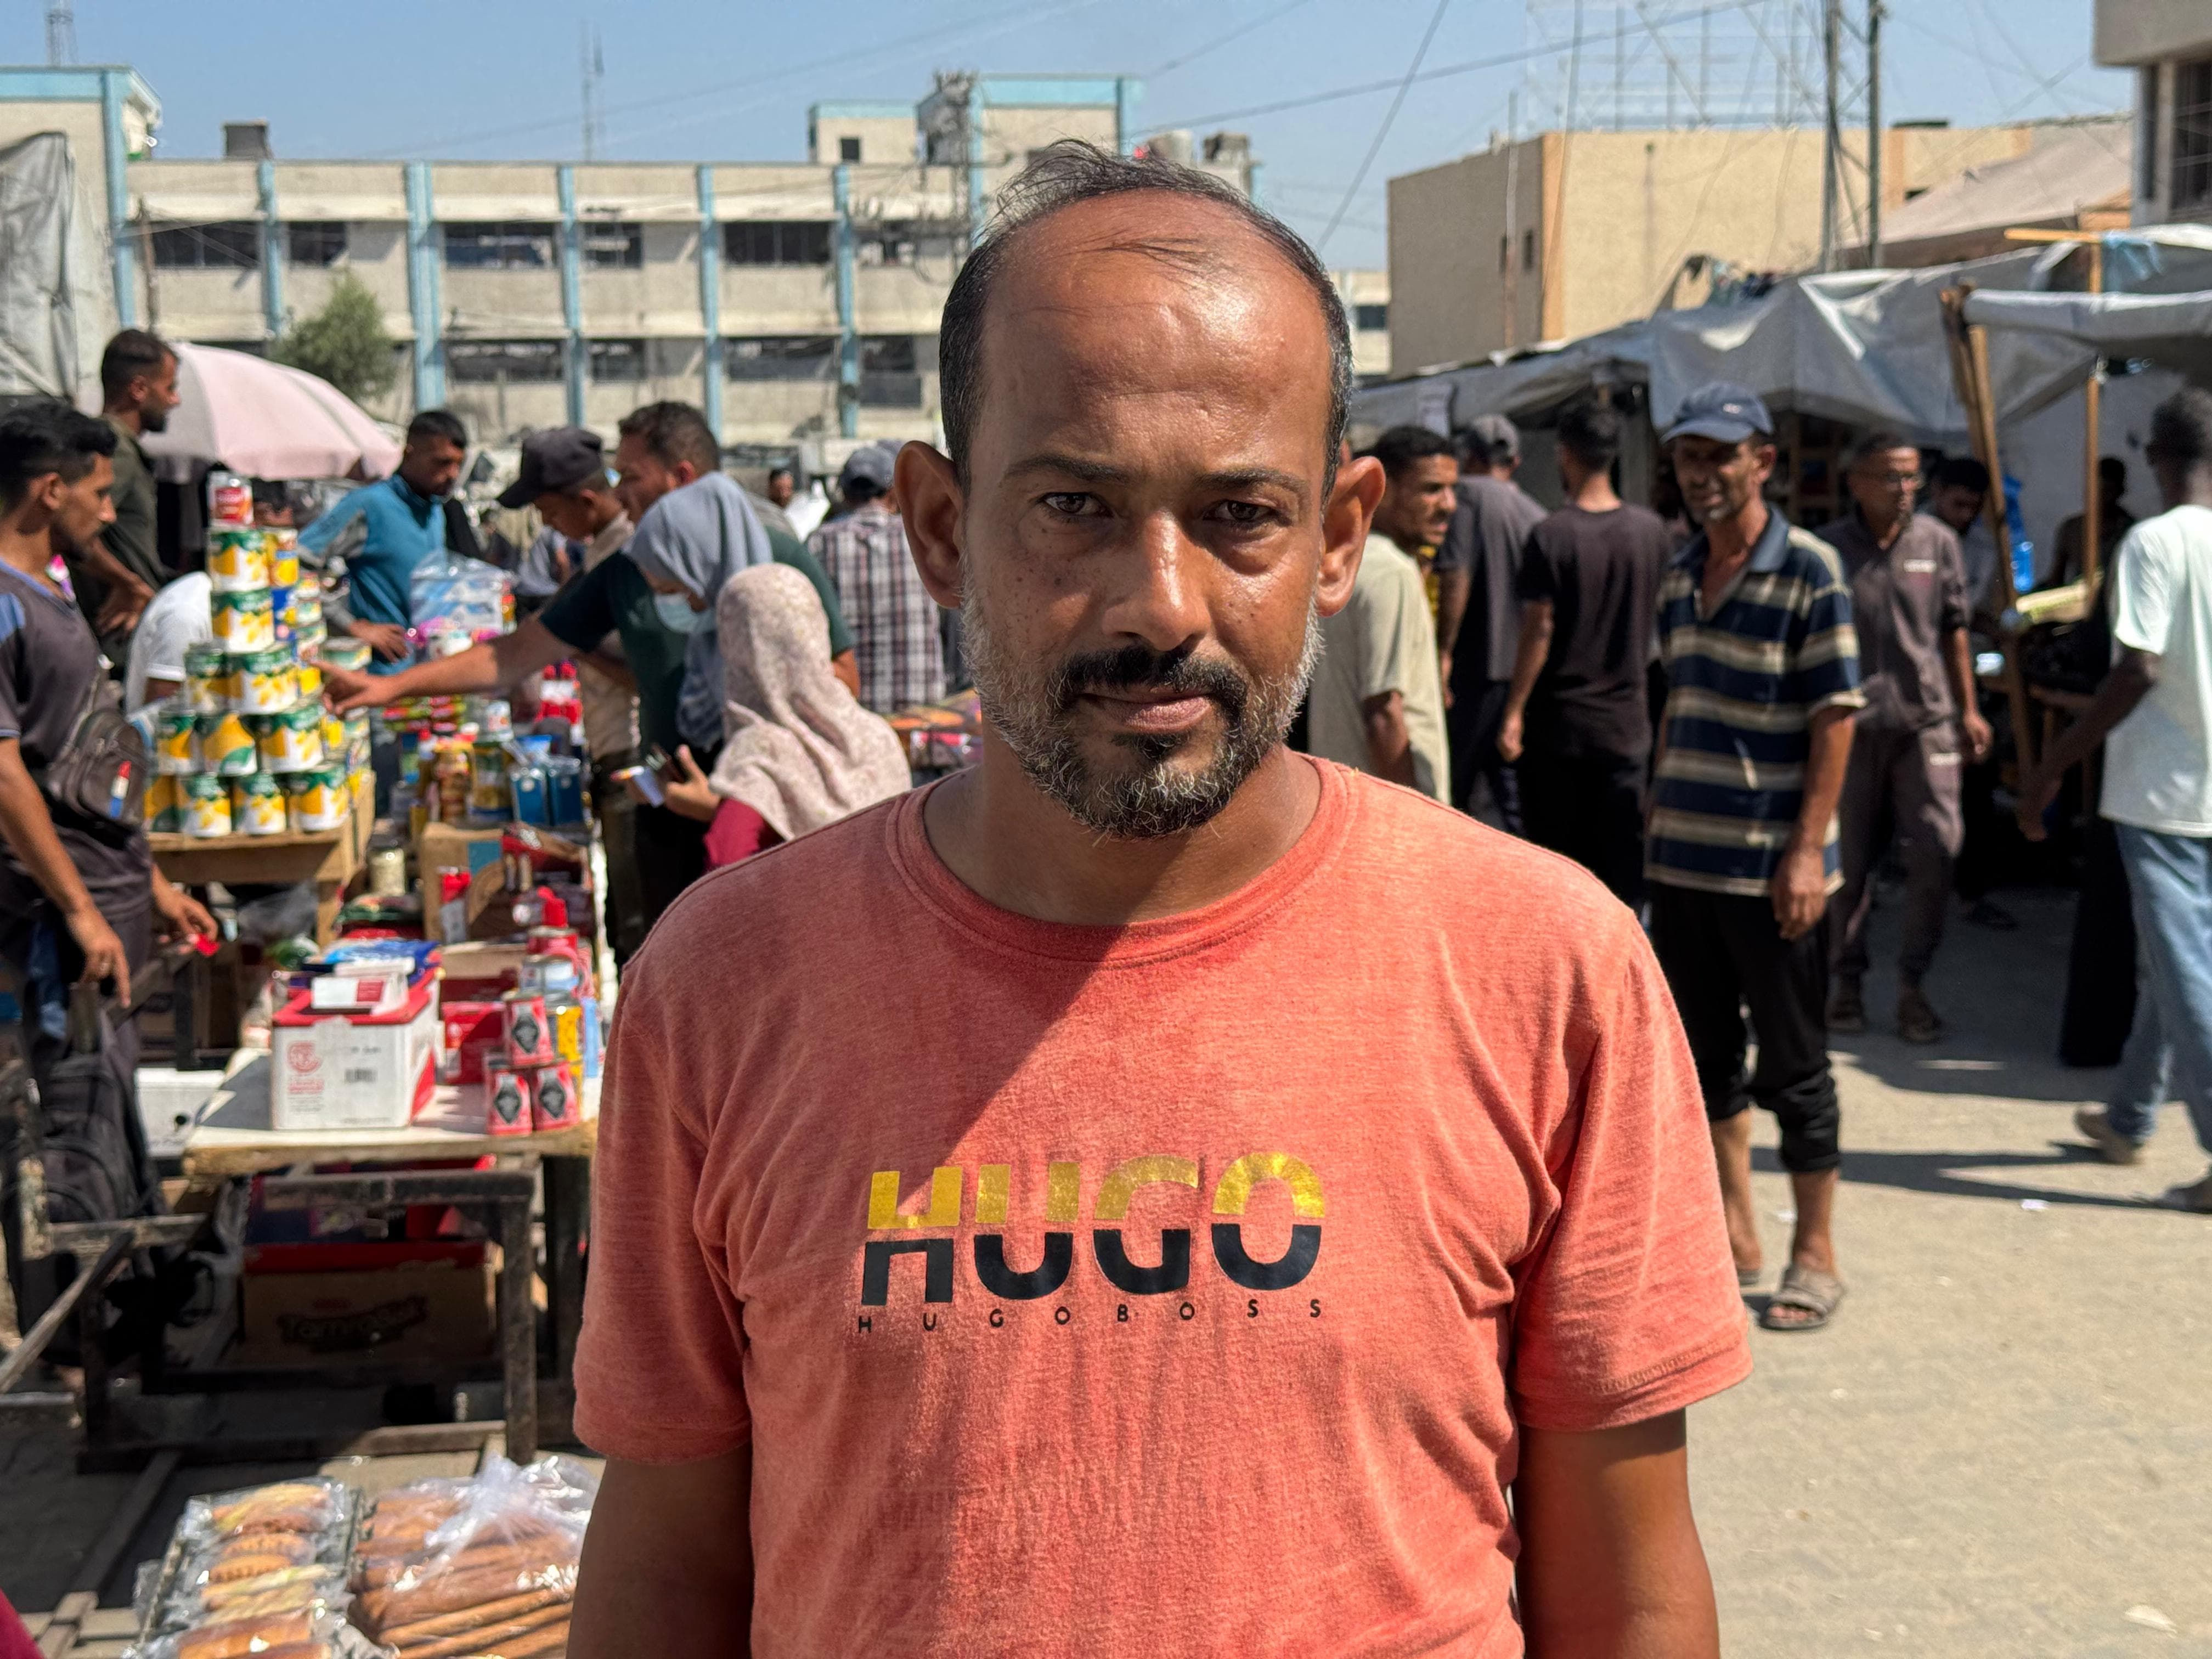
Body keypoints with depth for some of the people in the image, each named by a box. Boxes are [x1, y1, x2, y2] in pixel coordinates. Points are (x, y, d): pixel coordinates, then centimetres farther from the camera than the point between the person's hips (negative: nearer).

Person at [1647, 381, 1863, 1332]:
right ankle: (1734, 1234, 27)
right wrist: (1656, 818, 15)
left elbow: (1835, 720, -12)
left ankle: (1815, 1257, 16)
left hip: (1769, 867, -6)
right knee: (1705, 1053, 13)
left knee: (1791, 1066, 3)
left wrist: (1807, 851, -18)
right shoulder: (1679, 576, 10)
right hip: (1682, 859, 7)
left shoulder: (1809, 572, -10)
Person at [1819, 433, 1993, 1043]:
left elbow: (1954, 631, 13)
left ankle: (1912, 982, 8)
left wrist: (1968, 710, 13)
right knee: (1849, 859, 6)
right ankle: (1847, 980, 21)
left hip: (1926, 720, 2)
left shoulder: (1938, 542, 6)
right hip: (1852, 723, -1)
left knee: (1937, 849, -6)